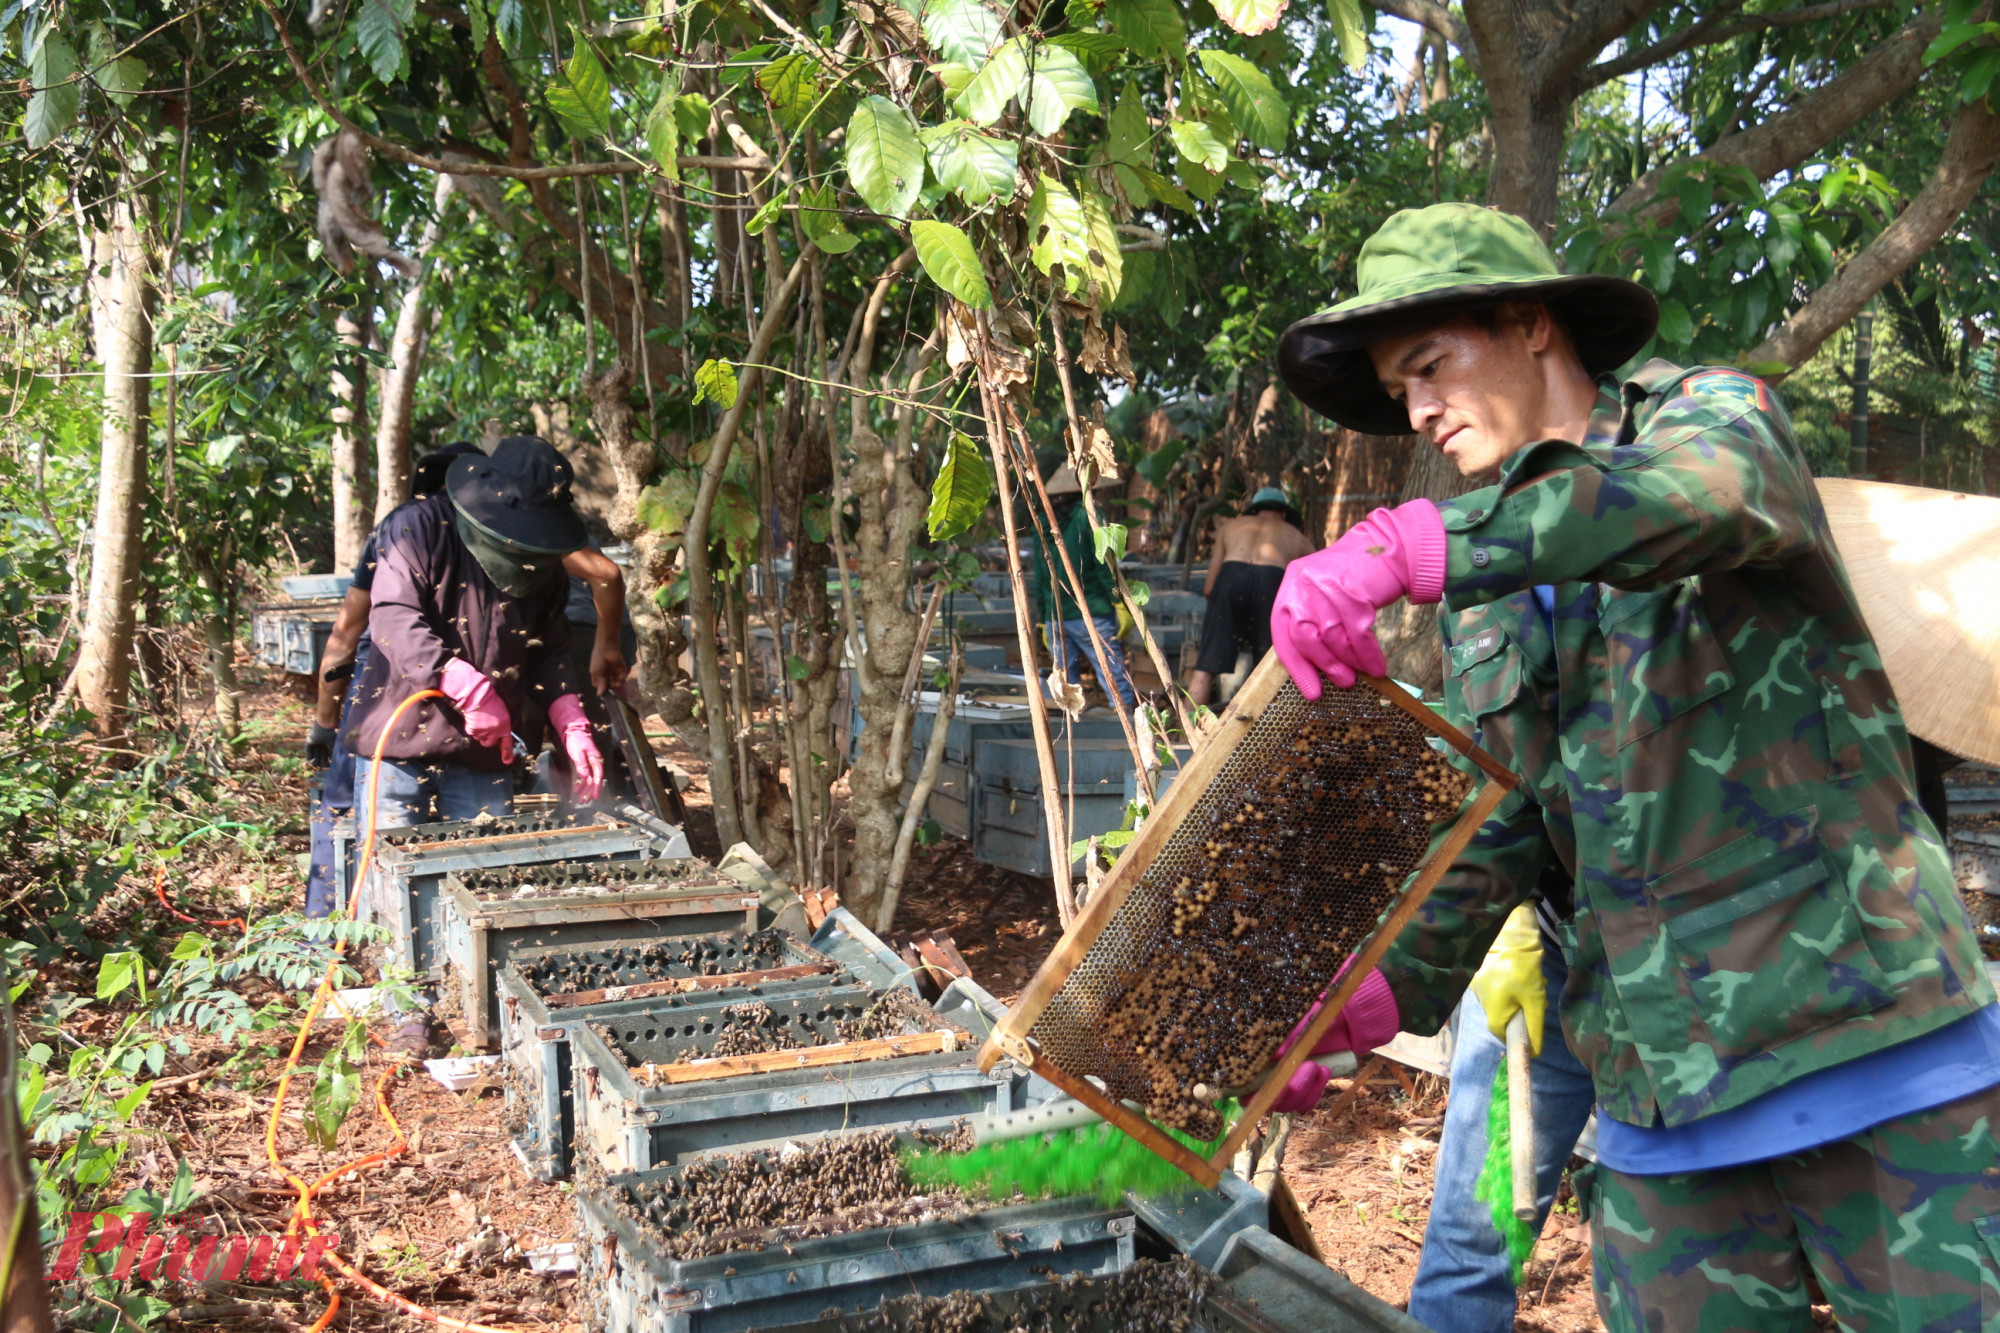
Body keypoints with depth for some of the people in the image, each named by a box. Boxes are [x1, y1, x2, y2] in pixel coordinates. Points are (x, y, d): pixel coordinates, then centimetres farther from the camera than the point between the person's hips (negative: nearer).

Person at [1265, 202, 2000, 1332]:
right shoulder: (1487, 599, 15)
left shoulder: (1712, 412, 0)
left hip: (1872, 1029, -4)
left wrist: (1410, 544, -36)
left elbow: (1705, 494, -26)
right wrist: (1383, 992, -4)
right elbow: (1495, 831, 12)